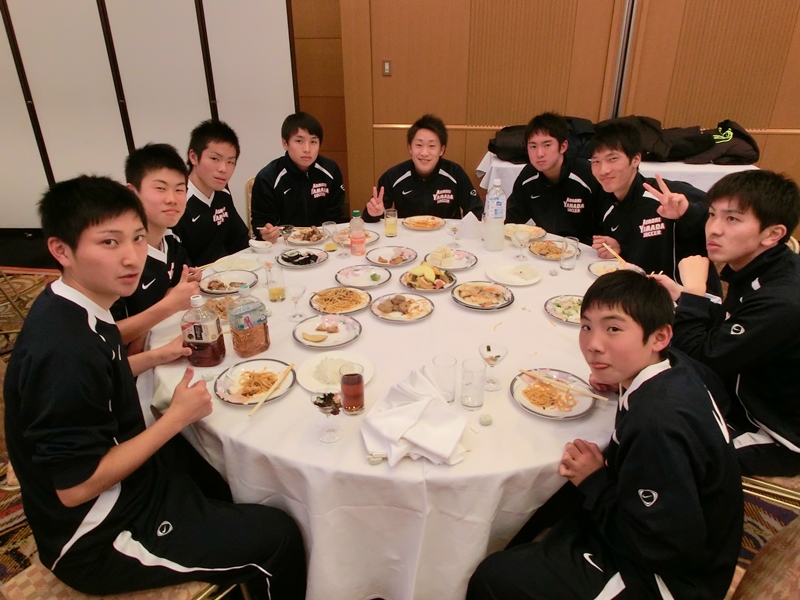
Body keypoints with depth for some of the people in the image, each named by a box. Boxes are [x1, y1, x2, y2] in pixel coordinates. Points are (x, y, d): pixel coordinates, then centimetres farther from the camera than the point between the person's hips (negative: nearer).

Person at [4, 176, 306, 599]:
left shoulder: (73, 311, -3)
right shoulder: (64, 349, -32)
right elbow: (75, 487, -27)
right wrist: (176, 418, -21)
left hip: (131, 481, 9)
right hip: (98, 544, -9)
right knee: (278, 537, -5)